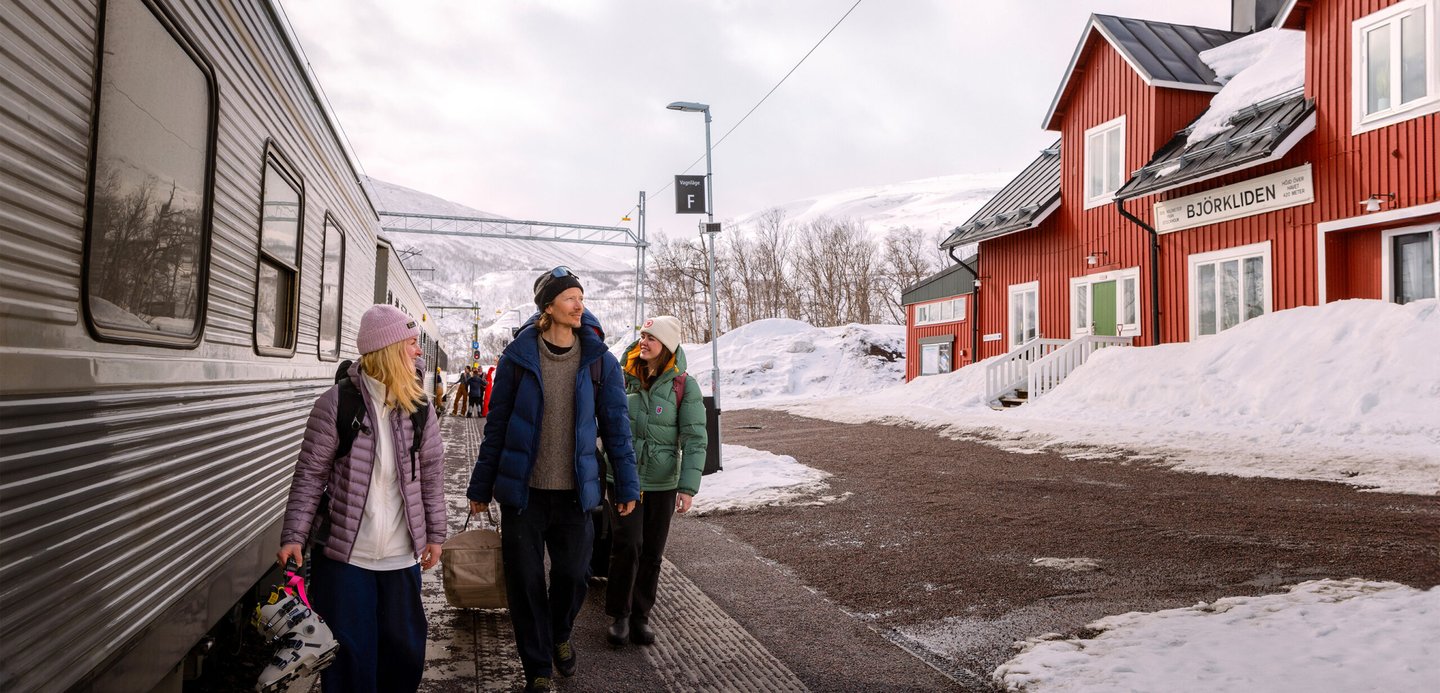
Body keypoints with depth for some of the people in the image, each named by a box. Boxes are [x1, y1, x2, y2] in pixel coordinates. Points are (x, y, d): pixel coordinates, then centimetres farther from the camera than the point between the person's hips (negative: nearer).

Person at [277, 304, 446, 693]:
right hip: (344, 554, -3)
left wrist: (435, 534, 9)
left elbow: (432, 472, 8)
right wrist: (294, 537, -10)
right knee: (349, 658, 5)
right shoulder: (337, 403, -9)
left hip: (402, 556, 4)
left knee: (406, 648, 13)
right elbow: (309, 476, -5)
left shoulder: (418, 405, 2)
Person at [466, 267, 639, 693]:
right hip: (523, 491, -1)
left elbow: (615, 426, 3)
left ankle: (560, 635, 42)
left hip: (574, 492, 1)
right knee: (525, 582, 6)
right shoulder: (518, 356, -5)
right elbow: (497, 425, 1)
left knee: (572, 575, 9)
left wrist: (627, 485, 3)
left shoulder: (599, 361, -2)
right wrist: (481, 487, 4)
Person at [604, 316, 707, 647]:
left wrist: (688, 487, -16)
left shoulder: (683, 386, -7)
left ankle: (641, 615, 26)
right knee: (627, 547, -7)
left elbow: (695, 439, -9)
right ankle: (620, 615, 13)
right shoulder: (623, 377, -1)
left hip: (662, 483, 0)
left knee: (651, 554, 9)